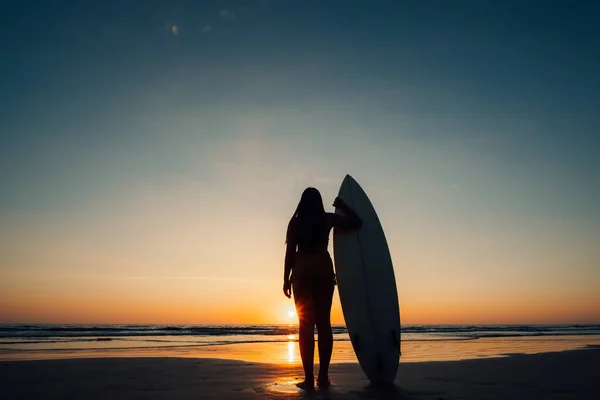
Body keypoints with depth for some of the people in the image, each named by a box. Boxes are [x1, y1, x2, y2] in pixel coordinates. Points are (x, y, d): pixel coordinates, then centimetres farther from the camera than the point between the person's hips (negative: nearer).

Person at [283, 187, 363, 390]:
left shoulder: (295, 222, 4)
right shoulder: (328, 218, 6)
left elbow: (290, 251, 0)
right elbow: (357, 223, 11)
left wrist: (286, 278, 4)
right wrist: (343, 207, 22)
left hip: (302, 269, -1)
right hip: (324, 268, 1)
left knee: (305, 323, -3)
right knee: (324, 322, 4)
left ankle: (309, 378, -7)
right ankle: (323, 376, 4)